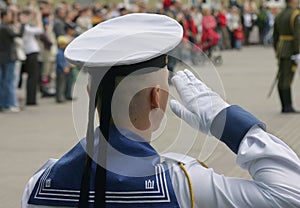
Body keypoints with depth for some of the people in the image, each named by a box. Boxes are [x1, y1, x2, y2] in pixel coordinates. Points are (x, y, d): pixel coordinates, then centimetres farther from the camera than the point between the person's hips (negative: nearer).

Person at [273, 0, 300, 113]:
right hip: (291, 51, -7)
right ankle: (286, 107, -2)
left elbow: (275, 37, 16)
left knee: (284, 79, 9)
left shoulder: (279, 16, 12)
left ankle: (287, 106, 12)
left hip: (281, 49, 8)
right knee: (285, 80, -6)